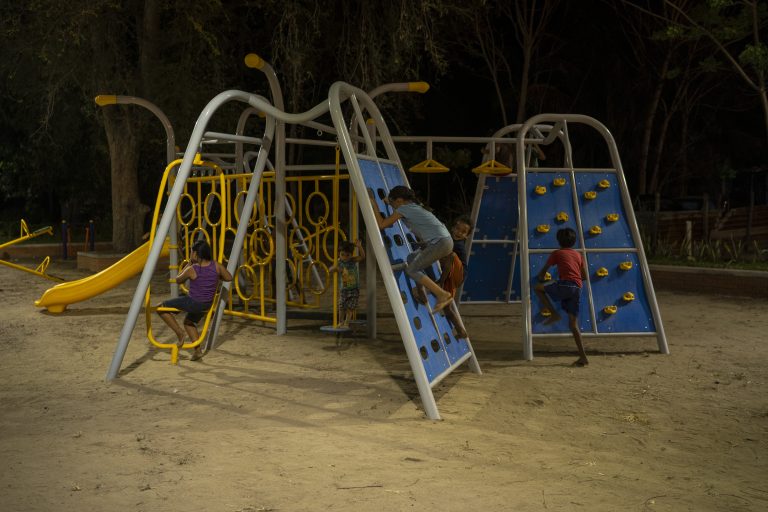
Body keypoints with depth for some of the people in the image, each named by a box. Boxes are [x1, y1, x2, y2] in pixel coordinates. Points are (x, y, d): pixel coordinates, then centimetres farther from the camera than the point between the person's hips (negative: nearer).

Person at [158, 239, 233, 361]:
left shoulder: (192, 270, -19)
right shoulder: (216, 266, -8)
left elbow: (178, 280, 1)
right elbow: (229, 278, 8)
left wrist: (189, 263, 3)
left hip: (192, 303, -6)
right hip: (206, 305, 6)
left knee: (161, 308, 9)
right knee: (189, 321, 33)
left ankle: (180, 333, 5)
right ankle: (198, 350, 26)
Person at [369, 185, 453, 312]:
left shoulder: (403, 209, -4)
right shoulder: (414, 206, 22)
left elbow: (382, 224, -1)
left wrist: (373, 204, 6)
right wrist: (390, 203, 42)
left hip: (440, 243, -9)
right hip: (445, 241, 9)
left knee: (411, 270, -5)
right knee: (411, 259, 22)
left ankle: (443, 295, -11)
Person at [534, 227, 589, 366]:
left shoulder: (557, 253, 11)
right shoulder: (578, 254, 22)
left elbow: (543, 272, 16)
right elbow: (584, 276, 22)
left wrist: (540, 280, 37)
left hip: (564, 285, -5)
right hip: (577, 289, 5)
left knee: (537, 288, 14)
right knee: (573, 323, 10)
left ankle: (554, 314, 2)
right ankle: (583, 357, 4)